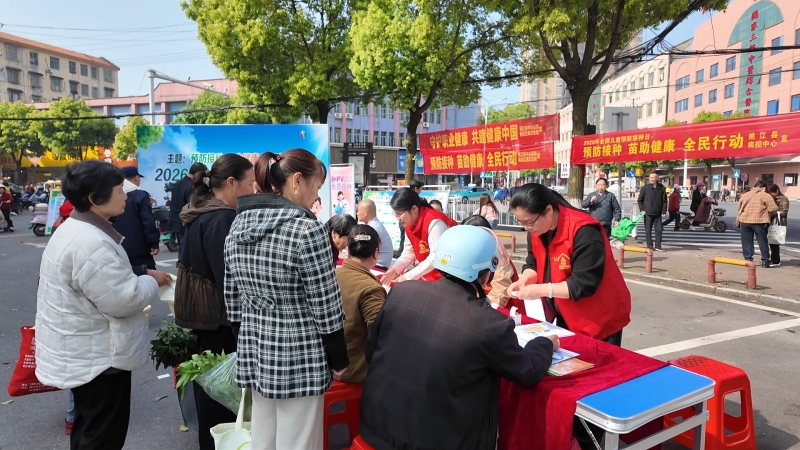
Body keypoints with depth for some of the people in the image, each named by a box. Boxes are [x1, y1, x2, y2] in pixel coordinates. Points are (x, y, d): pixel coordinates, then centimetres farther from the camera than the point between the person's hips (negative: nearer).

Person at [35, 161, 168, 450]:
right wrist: (150, 281, -12)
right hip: (96, 357, -11)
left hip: (83, 351, 11)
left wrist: (139, 277, 11)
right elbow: (123, 300, -27)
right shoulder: (90, 242, -29)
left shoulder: (73, 229, 8)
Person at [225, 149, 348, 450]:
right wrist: (339, 359, -3)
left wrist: (246, 343, 19)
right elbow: (325, 307, -15)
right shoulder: (307, 229, -18)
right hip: (298, 357, -7)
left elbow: (232, 299, 9)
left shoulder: (238, 227, 3)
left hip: (254, 352, 7)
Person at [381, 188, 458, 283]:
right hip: (432, 276, 8)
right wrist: (394, 270, -10)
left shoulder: (434, 222, -25)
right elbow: (409, 253, 7)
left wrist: (408, 277, -27)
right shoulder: (410, 225, 2)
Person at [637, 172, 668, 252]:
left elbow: (664, 200, 6)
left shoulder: (661, 188, 2)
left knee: (659, 229, 2)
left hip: (658, 214, 2)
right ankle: (650, 246, 11)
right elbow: (639, 200, 2)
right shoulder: (645, 188, -3)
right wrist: (642, 210, -7)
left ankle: (657, 246, 11)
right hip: (648, 213, -2)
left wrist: (664, 211, -1)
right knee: (648, 230, 2)